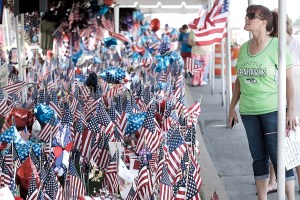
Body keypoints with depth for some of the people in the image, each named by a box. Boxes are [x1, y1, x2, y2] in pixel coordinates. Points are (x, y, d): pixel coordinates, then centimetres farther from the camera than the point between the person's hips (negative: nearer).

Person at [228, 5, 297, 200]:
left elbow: (288, 80, -8)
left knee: (277, 156, -4)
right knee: (259, 157, 10)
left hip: (273, 110, -5)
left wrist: (291, 110, -13)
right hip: (249, 112, 5)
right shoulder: (244, 47, 8)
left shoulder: (276, 46, -7)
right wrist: (232, 107, 14)